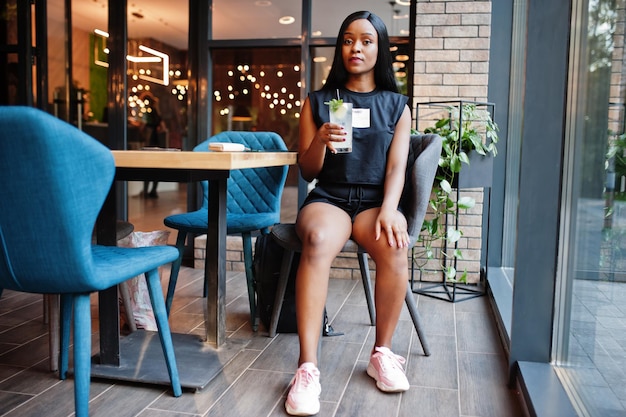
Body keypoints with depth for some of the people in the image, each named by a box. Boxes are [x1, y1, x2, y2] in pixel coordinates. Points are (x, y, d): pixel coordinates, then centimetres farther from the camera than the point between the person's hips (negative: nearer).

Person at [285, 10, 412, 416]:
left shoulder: (396, 105, 11)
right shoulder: (318, 101, 10)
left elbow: (396, 167, 0)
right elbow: (308, 171, 8)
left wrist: (388, 209, -20)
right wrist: (320, 141, -14)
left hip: (375, 199, 1)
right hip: (328, 197, 0)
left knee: (396, 245, -34)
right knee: (317, 240, -36)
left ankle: (383, 353, -14)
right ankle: (308, 369, -35)